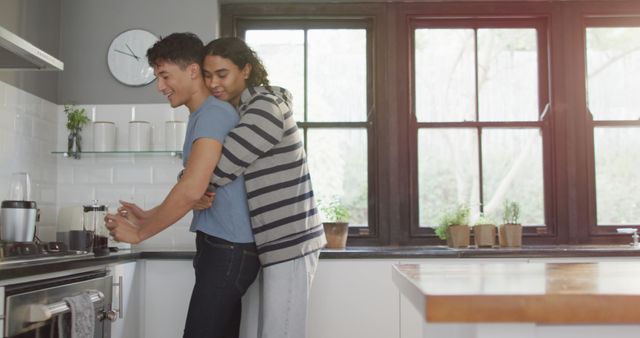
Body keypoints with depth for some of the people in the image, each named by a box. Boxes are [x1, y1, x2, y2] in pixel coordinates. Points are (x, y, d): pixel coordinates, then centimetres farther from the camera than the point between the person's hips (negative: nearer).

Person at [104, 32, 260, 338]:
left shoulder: (213, 113, -13)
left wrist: (139, 233, -12)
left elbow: (191, 191, -23)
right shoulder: (204, 117, 19)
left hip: (227, 249, -10)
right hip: (225, 247, 10)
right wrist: (149, 216, 15)